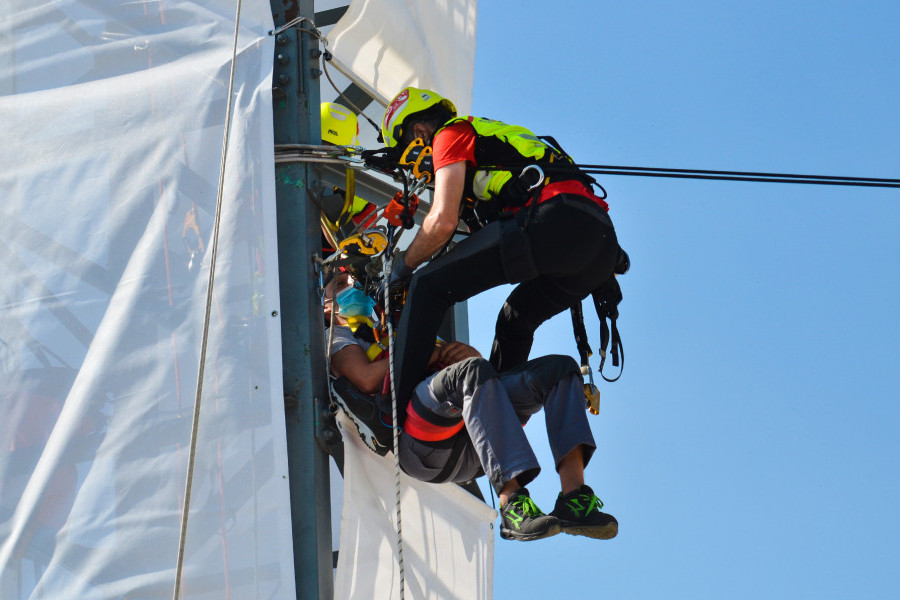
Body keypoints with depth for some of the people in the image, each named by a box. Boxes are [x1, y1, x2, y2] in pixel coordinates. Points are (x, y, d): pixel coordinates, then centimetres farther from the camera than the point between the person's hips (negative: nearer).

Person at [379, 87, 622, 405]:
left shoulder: (451, 133, 11)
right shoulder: (494, 131, 39)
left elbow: (443, 220, -2)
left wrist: (403, 265, 13)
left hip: (555, 222, -9)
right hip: (603, 242, 9)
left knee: (427, 286, -3)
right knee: (514, 322, 30)